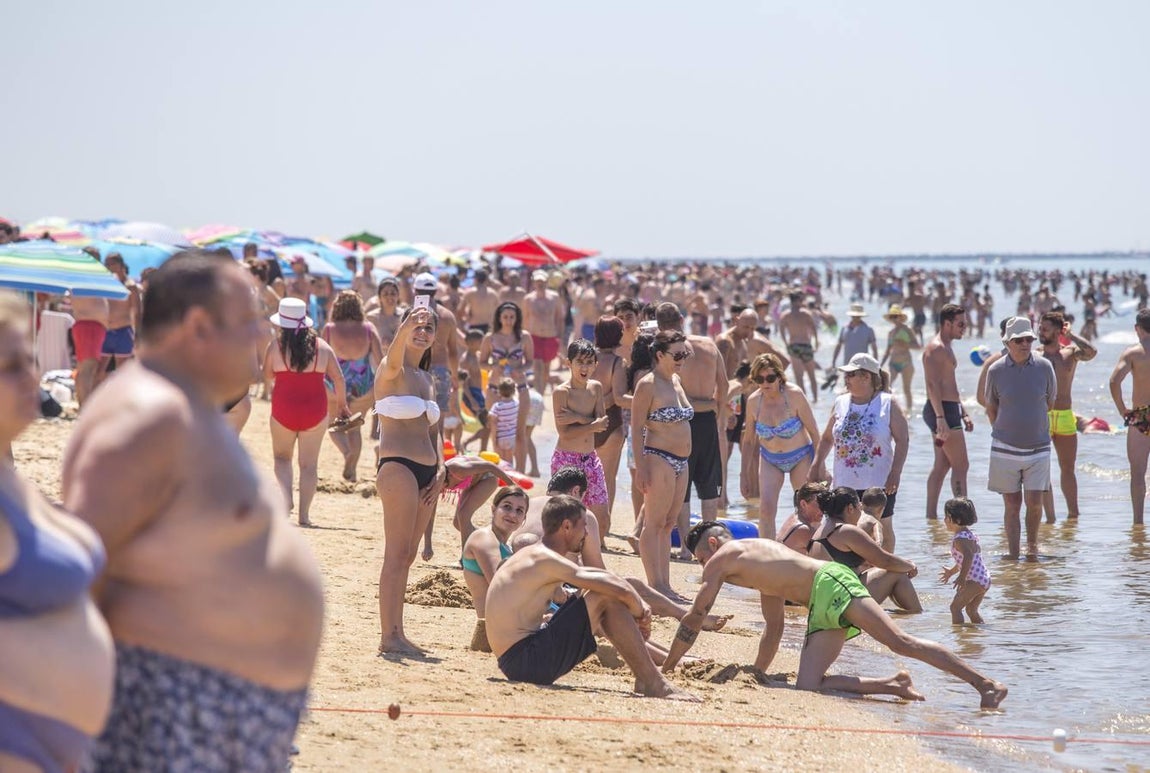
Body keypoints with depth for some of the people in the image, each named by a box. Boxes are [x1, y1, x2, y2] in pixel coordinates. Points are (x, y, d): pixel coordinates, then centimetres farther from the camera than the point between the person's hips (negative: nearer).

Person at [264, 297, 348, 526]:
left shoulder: (275, 346, -6)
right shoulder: (322, 346, -1)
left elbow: (267, 374, 6)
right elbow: (338, 378, 2)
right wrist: (342, 403, 15)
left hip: (284, 410, -1)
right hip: (315, 410, 1)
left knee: (282, 457, 18)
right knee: (309, 463, 7)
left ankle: (286, 495, -6)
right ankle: (304, 514, 5)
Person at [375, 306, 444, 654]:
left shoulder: (427, 379, 20)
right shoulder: (392, 371, -4)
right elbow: (393, 359, -29)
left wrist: (440, 469, 8)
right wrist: (406, 328, -48)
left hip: (425, 473, 8)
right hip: (397, 466, -8)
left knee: (407, 556, 9)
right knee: (397, 553, -13)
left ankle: (394, 631, 14)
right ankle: (390, 635, -16)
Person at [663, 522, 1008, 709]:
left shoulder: (721, 559, 5)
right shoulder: (756, 558, 31)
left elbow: (693, 621, 5)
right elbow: (774, 629, 34)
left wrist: (665, 669, 12)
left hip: (831, 583, -9)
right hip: (822, 608, 9)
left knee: (901, 642, -17)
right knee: (807, 685, -5)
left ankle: (986, 684, -21)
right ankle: (892, 685, -2)